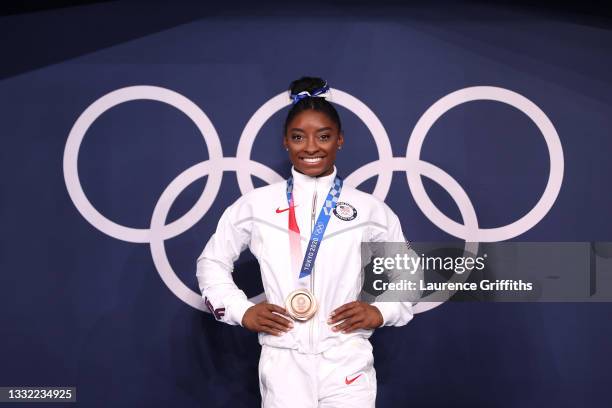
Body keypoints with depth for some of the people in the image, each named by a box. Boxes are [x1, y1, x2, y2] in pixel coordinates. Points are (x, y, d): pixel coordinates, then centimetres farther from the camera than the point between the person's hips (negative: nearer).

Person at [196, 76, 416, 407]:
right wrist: (242, 311, 1)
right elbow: (212, 262, 14)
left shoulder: (369, 209, 6)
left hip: (347, 361, 0)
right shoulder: (256, 205, 5)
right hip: (283, 361, 0)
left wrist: (382, 312, -1)